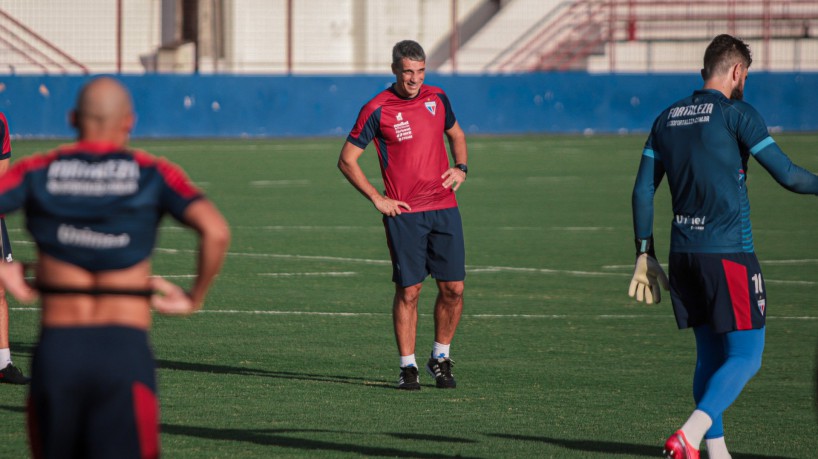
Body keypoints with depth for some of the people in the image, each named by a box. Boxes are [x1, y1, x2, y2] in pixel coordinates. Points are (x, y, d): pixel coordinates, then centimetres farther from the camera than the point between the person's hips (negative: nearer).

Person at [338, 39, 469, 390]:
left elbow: (456, 134, 27)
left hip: (444, 209, 4)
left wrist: (461, 168, 8)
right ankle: (408, 367, 5)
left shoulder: (437, 98, 8)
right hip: (404, 213, -4)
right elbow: (347, 160, -1)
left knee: (453, 288, 1)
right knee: (408, 290, -4)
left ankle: (440, 359, 18)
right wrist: (377, 199, -6)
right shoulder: (377, 110, -6)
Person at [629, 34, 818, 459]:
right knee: (746, 356, -4)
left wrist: (645, 255, 17)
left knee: (710, 354, 15)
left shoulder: (667, 119, 12)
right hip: (729, 252, -7)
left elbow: (642, 190, 12)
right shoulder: (736, 114, -7)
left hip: (683, 253, 7)